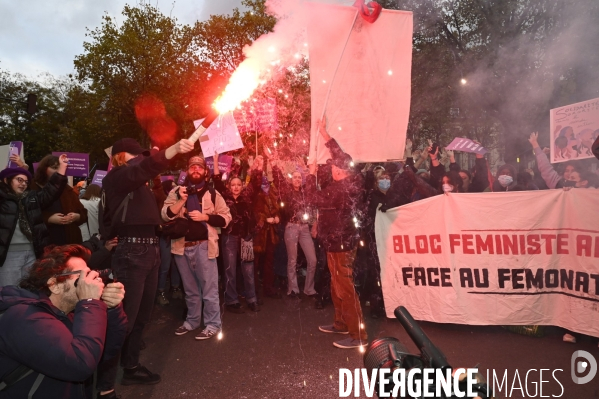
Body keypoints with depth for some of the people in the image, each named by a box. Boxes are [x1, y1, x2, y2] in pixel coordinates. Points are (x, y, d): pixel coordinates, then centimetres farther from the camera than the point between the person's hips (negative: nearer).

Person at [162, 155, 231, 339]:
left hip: (203, 246, -3)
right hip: (182, 246, 3)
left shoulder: (212, 194, 3)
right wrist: (182, 200, -15)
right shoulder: (176, 192, 7)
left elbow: (226, 217, -1)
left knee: (209, 288, 1)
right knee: (190, 289, 17)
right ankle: (192, 321, 31)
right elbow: (165, 215, -4)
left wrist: (205, 217, -13)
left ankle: (213, 324, 12)